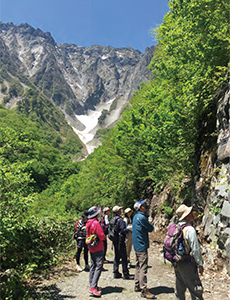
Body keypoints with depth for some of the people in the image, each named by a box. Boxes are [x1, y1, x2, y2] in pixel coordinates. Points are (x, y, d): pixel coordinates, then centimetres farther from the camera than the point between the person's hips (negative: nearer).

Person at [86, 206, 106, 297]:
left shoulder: (88, 223, 7)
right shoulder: (96, 223, -20)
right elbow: (101, 236, -19)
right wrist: (104, 237, 0)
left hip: (91, 248, 9)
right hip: (98, 248, -9)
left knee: (93, 266, 15)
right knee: (99, 266, -6)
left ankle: (91, 284, 21)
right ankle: (93, 286, -11)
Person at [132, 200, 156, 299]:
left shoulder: (136, 216, 12)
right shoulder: (141, 217, -20)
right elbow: (151, 228, -12)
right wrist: (150, 226, 6)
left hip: (137, 245, 10)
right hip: (142, 245, -10)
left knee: (138, 266, 17)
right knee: (143, 267, -5)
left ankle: (137, 286, 27)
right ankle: (144, 290, -1)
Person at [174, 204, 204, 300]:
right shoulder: (190, 229, -21)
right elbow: (195, 249, -18)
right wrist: (200, 264, -6)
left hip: (177, 263, 8)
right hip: (187, 264, -7)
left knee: (180, 288, 19)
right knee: (195, 289, 6)